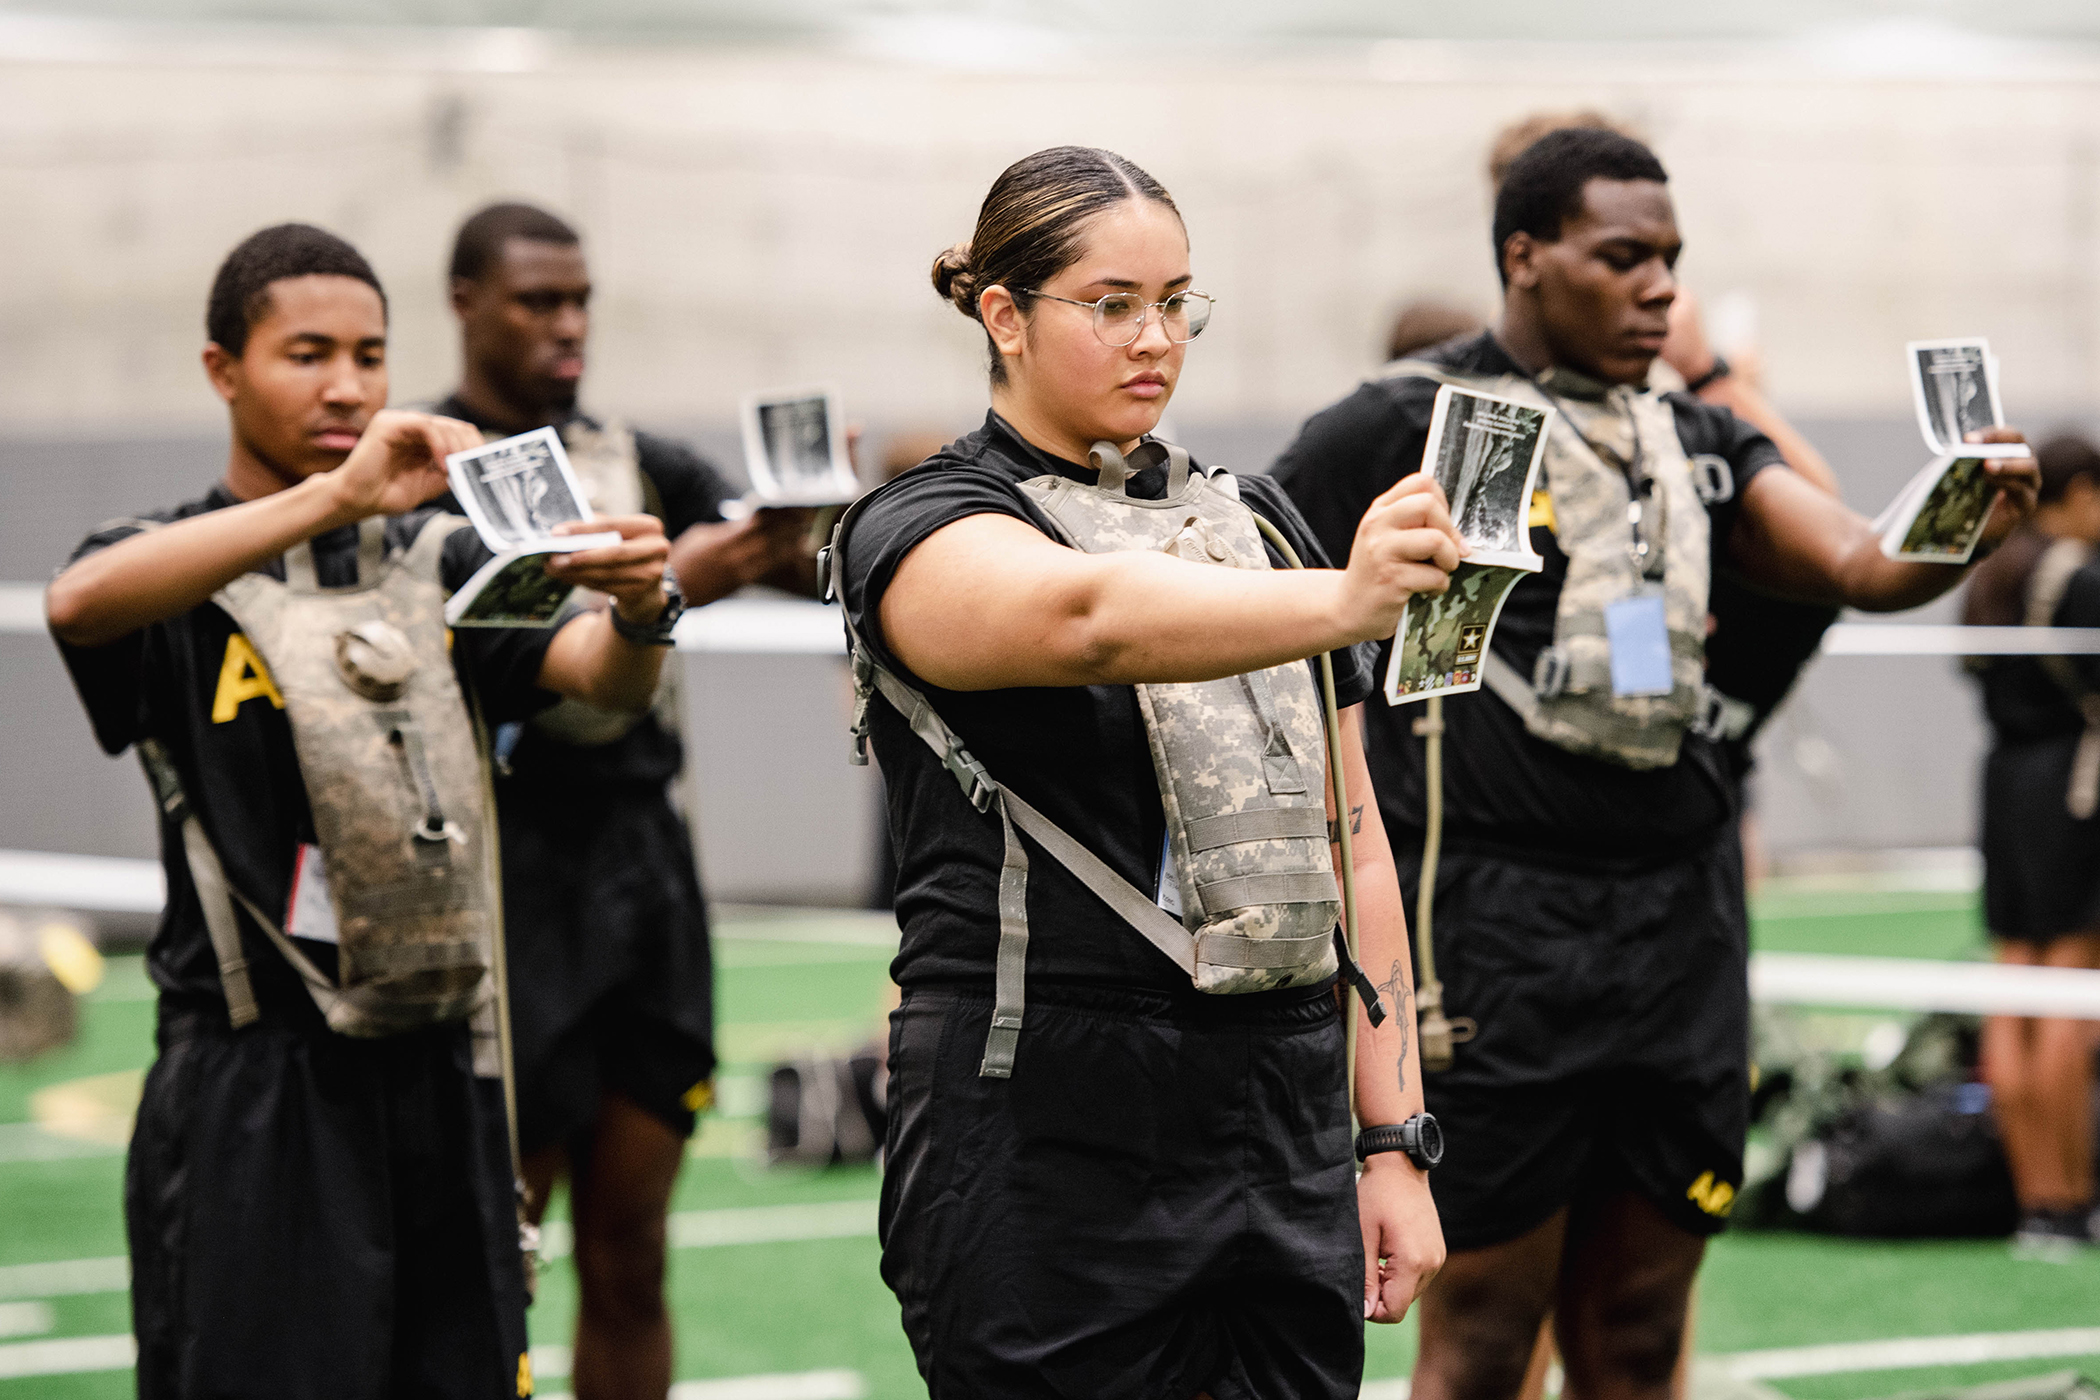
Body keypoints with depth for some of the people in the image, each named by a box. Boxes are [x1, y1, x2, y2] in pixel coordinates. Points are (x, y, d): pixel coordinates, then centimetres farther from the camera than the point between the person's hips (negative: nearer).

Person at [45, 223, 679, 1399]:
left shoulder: (437, 558, 12)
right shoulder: (173, 568, -1)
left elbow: (603, 677, -4)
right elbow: (81, 604, -26)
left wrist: (638, 614, -29)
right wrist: (336, 497, -36)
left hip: (439, 1082, 4)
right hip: (251, 1099, -4)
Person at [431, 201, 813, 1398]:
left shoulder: (646, 467, 13)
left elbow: (811, 568, 2)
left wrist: (805, 525, -21)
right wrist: (662, 590, -28)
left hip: (646, 862, 5)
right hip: (512, 878, -5)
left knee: (629, 1256, 5)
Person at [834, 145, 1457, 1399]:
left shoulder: (1253, 522, 15)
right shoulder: (922, 532, -5)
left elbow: (1350, 839, 14)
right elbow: (1094, 616, -29)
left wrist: (1396, 1142, 8)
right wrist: (1339, 602, -46)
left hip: (1282, 1144, 5)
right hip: (1049, 1156, -5)